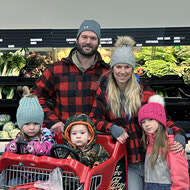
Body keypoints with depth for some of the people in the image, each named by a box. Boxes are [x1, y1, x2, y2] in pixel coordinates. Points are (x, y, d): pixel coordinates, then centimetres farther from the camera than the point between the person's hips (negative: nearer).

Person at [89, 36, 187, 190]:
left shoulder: (143, 89, 3)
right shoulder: (104, 92, 3)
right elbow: (95, 119, 4)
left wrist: (179, 135, -12)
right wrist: (113, 129, -15)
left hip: (149, 157, 1)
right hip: (126, 161, -1)